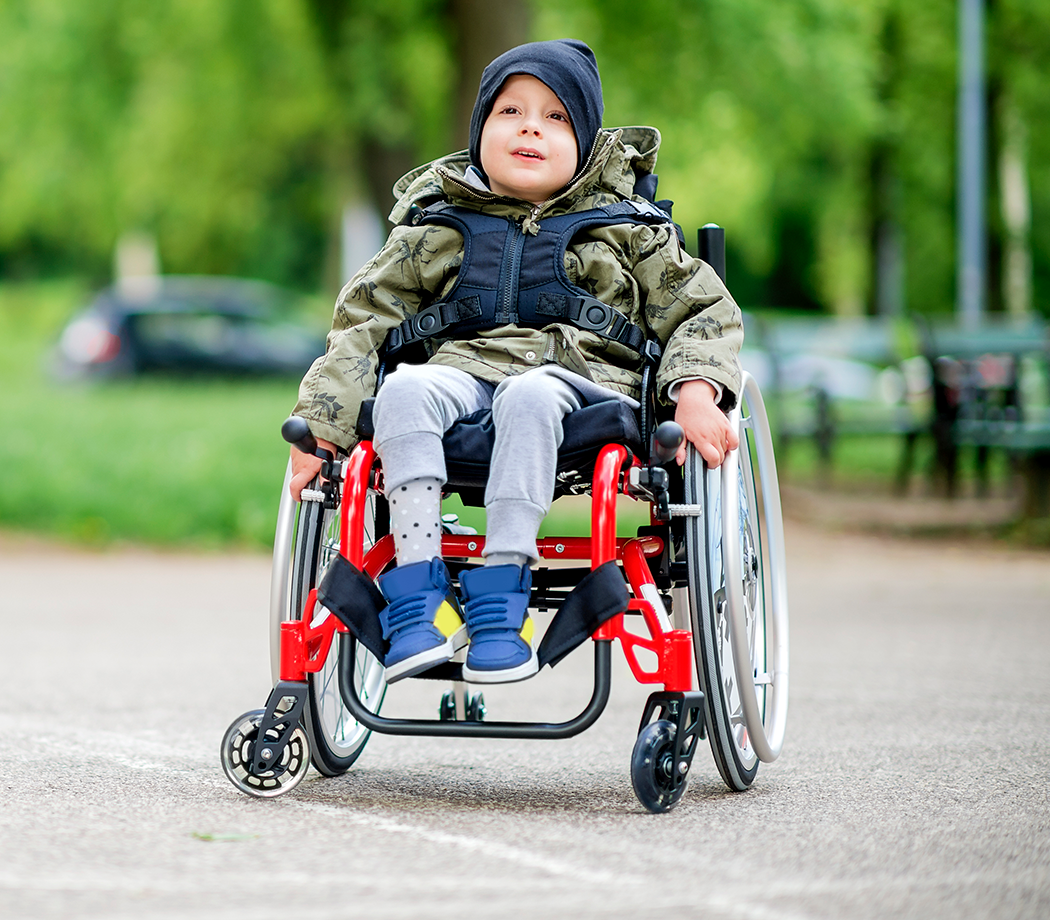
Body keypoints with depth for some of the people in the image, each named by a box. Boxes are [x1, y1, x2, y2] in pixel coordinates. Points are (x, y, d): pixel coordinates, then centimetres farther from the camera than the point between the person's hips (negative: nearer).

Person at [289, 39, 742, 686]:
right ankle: (420, 592, -36)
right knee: (405, 390, -32)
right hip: (465, 370, 2)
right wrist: (321, 425, 1)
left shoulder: (627, 229, 16)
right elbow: (365, 318, 14)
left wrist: (697, 390, -11)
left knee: (528, 396, -37)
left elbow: (705, 313, 12)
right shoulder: (438, 228, 18)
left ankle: (502, 594, -38)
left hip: (584, 380, -2)